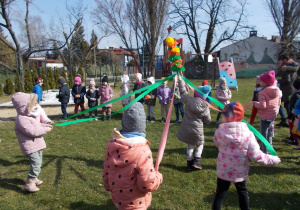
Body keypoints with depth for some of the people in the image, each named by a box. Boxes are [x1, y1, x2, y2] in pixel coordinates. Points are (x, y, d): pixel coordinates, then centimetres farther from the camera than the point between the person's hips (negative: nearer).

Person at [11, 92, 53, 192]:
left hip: (37, 144, 10)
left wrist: (45, 124, 0)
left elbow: (37, 125, 18)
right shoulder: (22, 119, -24)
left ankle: (33, 178, 38)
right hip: (30, 146, -10)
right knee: (36, 164, -13)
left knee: (38, 163, 20)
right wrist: (45, 129, -18)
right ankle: (29, 183, -3)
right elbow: (33, 131, -28)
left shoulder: (32, 115, 7)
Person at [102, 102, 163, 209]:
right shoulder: (143, 152, -29)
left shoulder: (112, 144, -10)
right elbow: (147, 184, -25)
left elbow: (106, 170, 3)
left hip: (116, 197, 5)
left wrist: (108, 186, 19)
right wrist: (158, 176, -5)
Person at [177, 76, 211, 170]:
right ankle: (196, 161, 11)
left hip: (186, 128, 3)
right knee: (200, 144, 23)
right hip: (197, 130, -2)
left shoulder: (189, 100, -11)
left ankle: (189, 164, 23)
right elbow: (207, 120, -3)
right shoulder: (205, 106, -12)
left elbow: (182, 91, 4)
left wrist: (180, 79, 15)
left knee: (190, 146, 20)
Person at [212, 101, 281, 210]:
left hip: (223, 171, -1)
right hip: (240, 172, 1)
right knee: (242, 192, 26)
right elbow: (256, 156, -17)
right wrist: (272, 160, -2)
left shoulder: (220, 131, -19)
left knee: (220, 194, 14)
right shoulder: (248, 134, -20)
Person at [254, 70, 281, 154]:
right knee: (269, 131, 23)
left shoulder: (262, 92, -23)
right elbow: (279, 103, 10)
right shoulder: (277, 90, 2)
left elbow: (262, 106, -28)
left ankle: (265, 150, 8)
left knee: (264, 133, 3)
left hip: (265, 116, -8)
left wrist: (255, 103, -11)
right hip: (274, 114, 8)